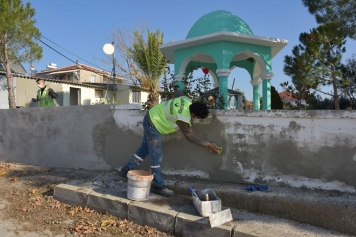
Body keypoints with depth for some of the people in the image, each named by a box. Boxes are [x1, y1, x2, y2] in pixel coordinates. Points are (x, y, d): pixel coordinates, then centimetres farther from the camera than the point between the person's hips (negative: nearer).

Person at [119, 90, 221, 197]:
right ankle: (158, 186, 8)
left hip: (151, 118, 9)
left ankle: (126, 170, 33)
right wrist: (208, 145, -9)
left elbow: (176, 92, 11)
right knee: (157, 156, -3)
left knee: (144, 148, 20)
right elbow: (191, 137, -16)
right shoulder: (183, 119, -31)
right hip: (152, 125, -9)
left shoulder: (187, 100, -11)